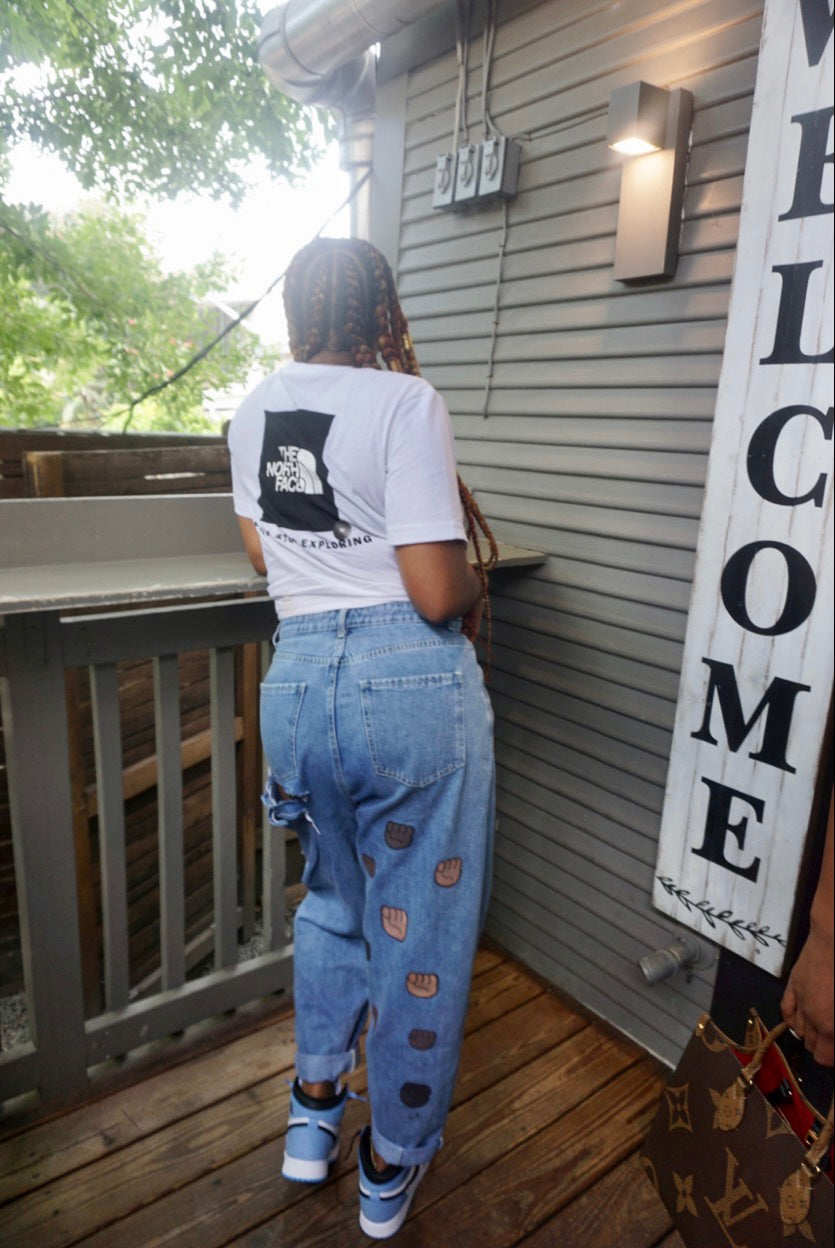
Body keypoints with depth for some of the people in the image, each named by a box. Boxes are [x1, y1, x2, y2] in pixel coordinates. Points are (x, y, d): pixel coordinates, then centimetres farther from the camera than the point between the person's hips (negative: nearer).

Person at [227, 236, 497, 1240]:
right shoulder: (406, 403, -10)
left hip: (297, 678, 6)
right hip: (414, 681, -5)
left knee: (334, 903, 28)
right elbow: (439, 593, -15)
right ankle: (393, 1167, 36)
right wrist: (477, 575, 5)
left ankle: (312, 1117, 44)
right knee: (418, 931, 15)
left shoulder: (251, 414, 9)